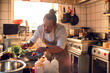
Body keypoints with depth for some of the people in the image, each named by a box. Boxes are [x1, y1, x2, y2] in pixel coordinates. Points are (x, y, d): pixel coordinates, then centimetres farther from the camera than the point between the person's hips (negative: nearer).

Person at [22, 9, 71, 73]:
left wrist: (46, 48, -44)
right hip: (49, 53, 3)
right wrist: (27, 44, -28)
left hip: (61, 53, -3)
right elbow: (32, 41, -6)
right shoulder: (40, 28, -18)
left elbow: (60, 47, -32)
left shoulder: (61, 29, -30)